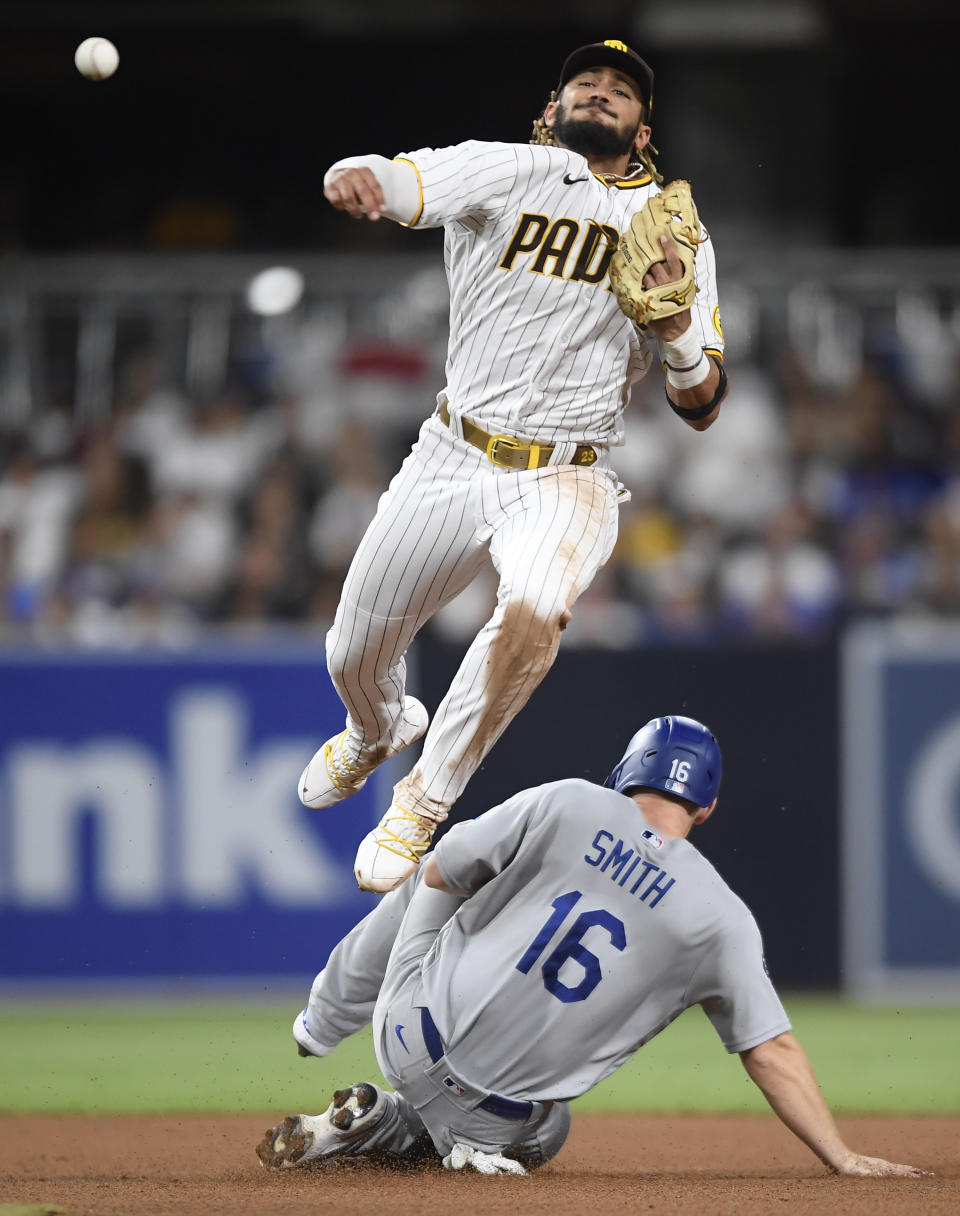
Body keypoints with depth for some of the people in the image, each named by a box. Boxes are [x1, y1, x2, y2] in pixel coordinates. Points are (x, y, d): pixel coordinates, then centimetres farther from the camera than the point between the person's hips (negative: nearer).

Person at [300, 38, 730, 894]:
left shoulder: (675, 231, 6)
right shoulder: (509, 172, 0)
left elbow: (701, 408, 5)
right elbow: (403, 183, -21)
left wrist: (677, 330, -16)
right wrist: (355, 179, -46)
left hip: (567, 480, -1)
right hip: (454, 460, 1)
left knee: (534, 609, -33)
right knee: (355, 659, 11)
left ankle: (426, 802, -13)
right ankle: (380, 731, 51)